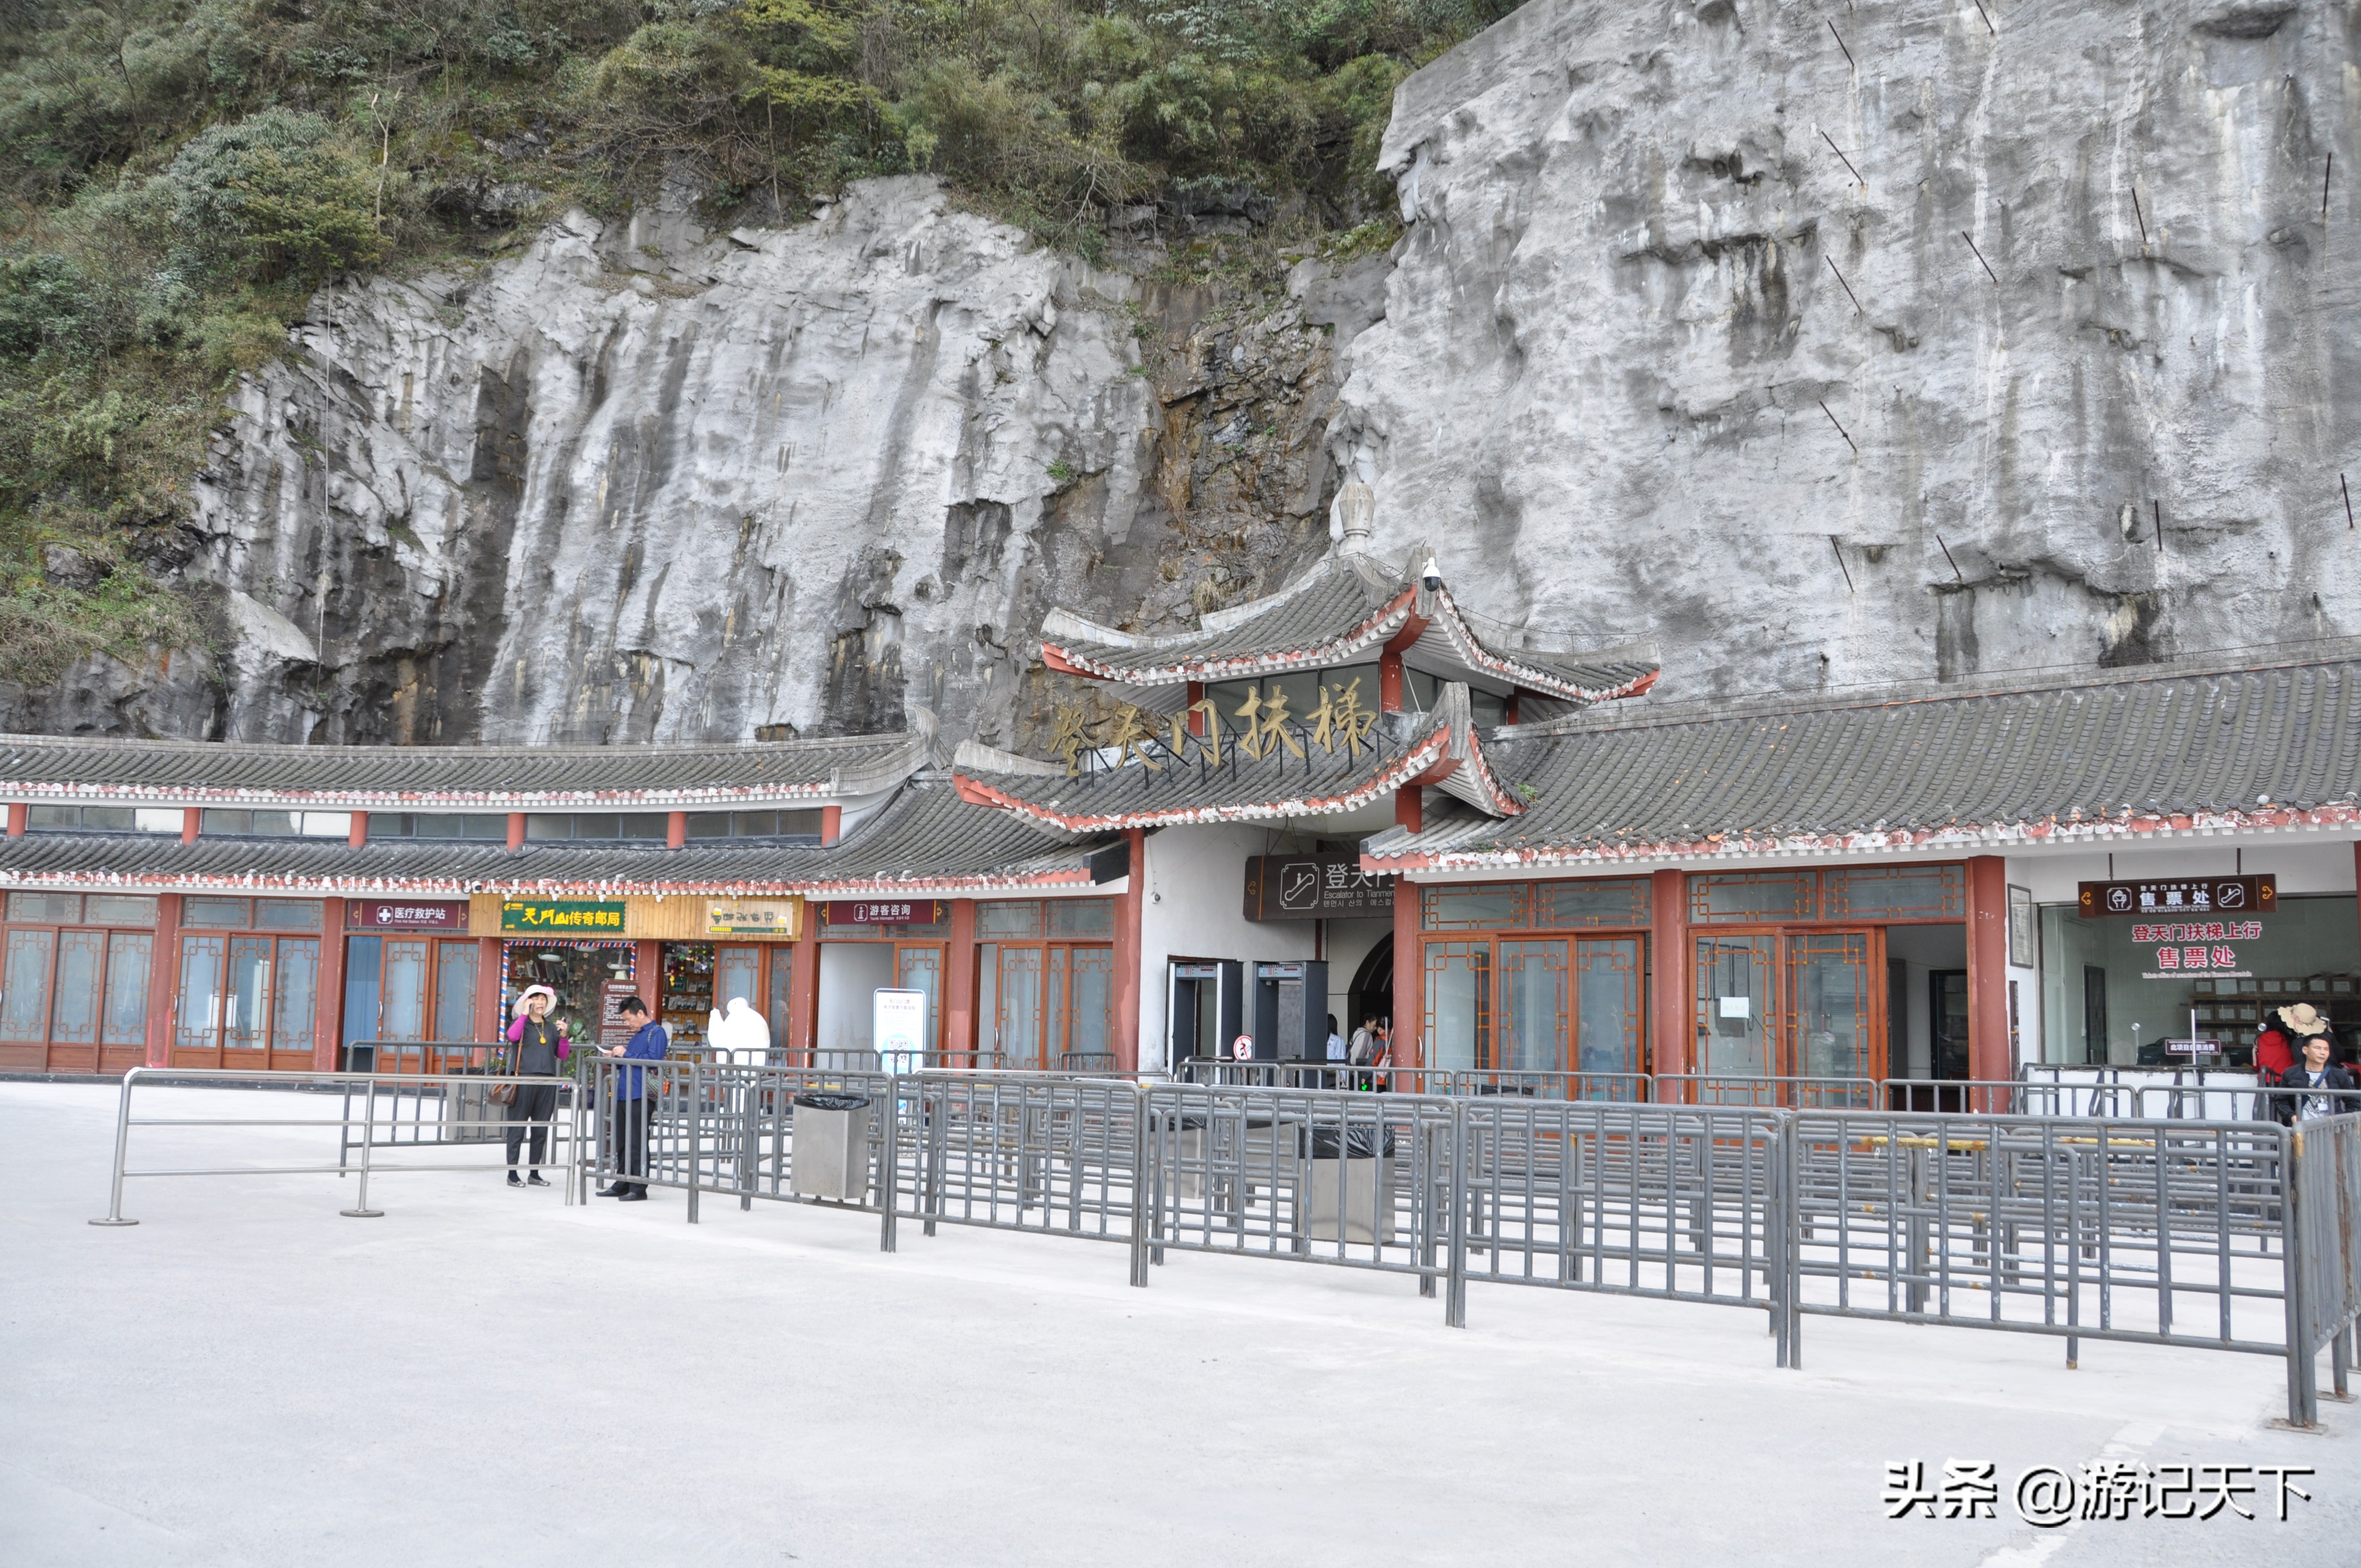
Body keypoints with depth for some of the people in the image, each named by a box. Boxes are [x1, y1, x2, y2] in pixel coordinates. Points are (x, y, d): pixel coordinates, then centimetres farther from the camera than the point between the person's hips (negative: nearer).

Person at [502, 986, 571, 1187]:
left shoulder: (552, 1028, 16)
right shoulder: (521, 1024, 4)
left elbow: (563, 1055, 13)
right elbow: (512, 1036, -20)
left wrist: (563, 1036, -2)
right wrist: (525, 1013, -13)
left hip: (547, 1081, 5)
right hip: (524, 1079, -4)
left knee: (541, 1129, 7)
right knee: (517, 1128, -2)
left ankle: (534, 1173, 15)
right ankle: (512, 1174, 2)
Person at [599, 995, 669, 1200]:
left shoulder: (656, 1032, -5)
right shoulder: (637, 1035, 22)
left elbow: (653, 1059, -18)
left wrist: (626, 1054, -12)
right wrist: (617, 1058, 11)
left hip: (639, 1096, -9)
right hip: (623, 1096, 9)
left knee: (637, 1144, -6)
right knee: (622, 1143, 12)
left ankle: (639, 1189, -2)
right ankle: (622, 1185, 19)